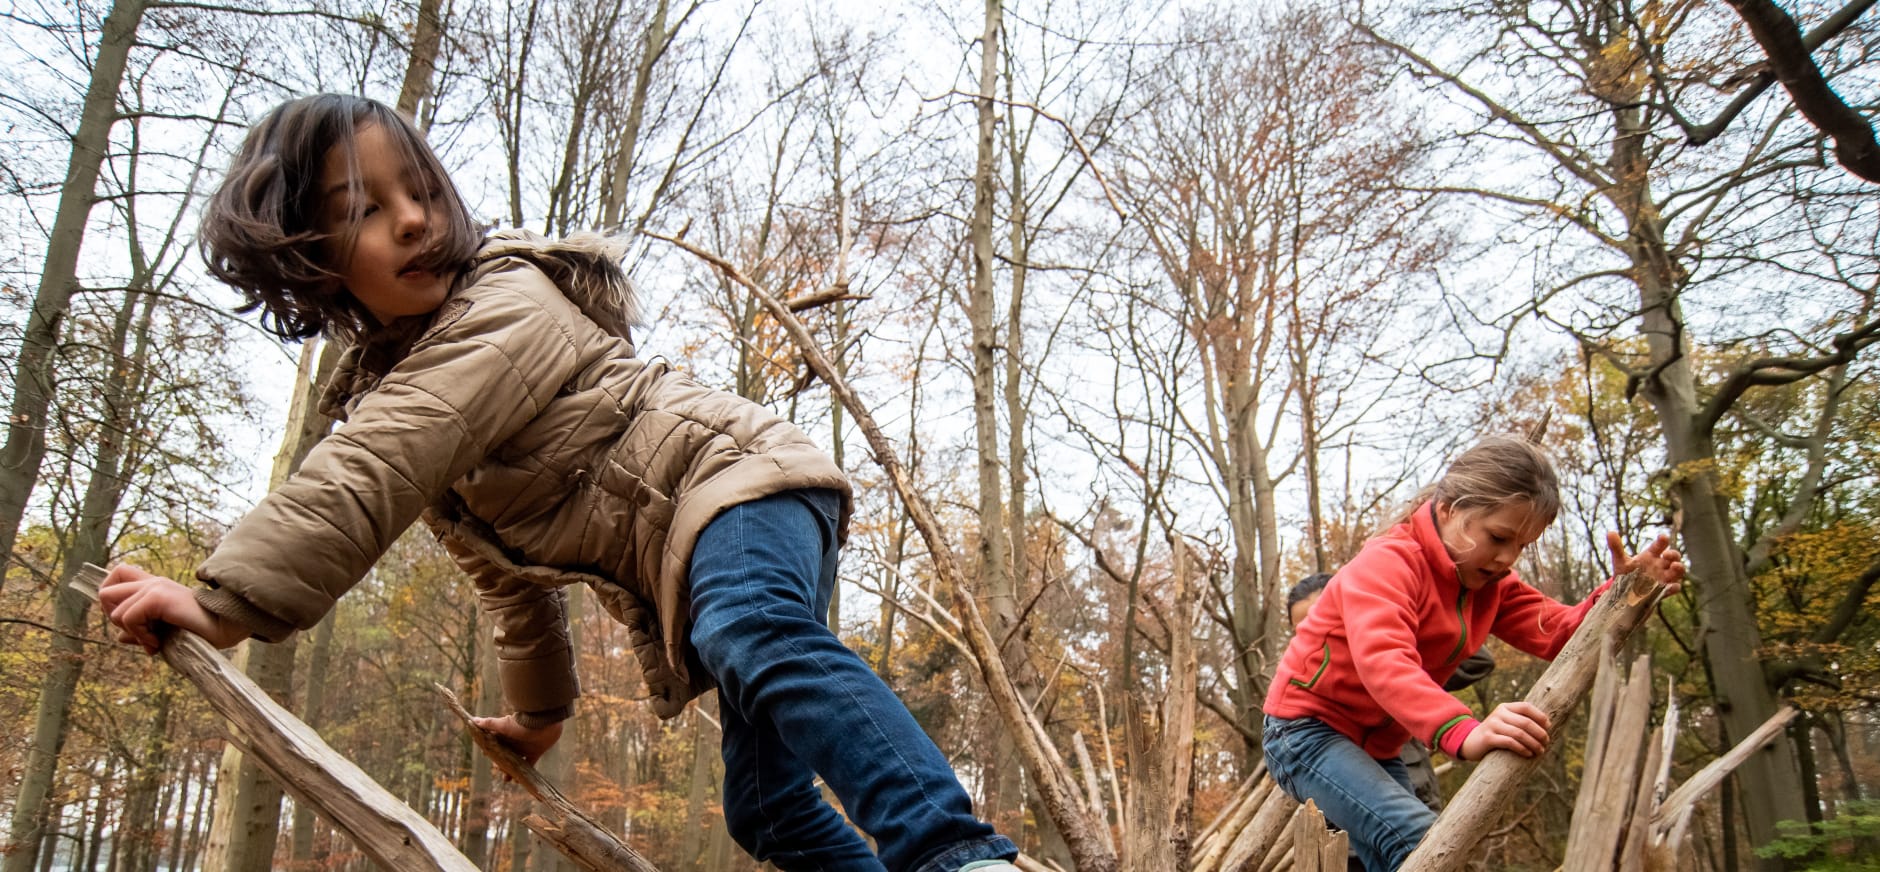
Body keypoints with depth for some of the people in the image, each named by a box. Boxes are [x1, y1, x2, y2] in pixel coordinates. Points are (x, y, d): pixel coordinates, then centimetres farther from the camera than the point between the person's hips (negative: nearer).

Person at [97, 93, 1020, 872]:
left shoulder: (507, 309, -12)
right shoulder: (382, 382, 17)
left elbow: (370, 472, -28)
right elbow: (507, 563, 26)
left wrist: (228, 599, -30)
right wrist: (539, 703, 33)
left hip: (740, 481, -9)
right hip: (681, 568, 10)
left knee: (756, 636, -41)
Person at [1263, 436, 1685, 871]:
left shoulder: (1488, 581, 4)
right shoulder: (1386, 563, -23)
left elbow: (1560, 632, -8)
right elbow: (1384, 662, -41)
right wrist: (1464, 732, -57)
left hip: (1376, 747, 9)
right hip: (1308, 730, -9)